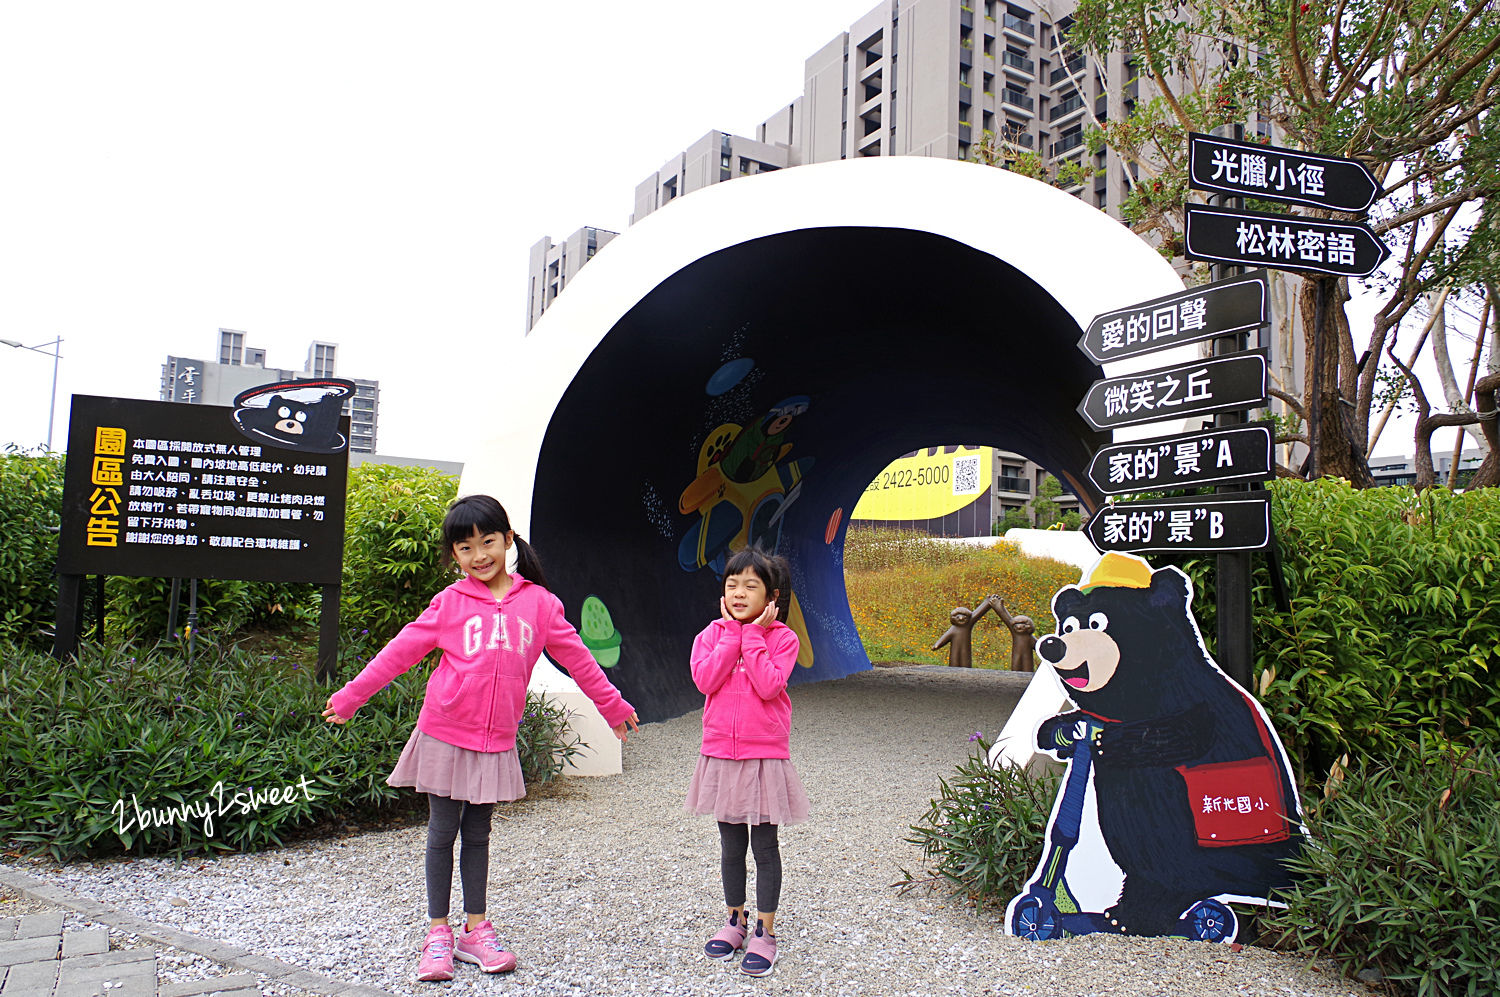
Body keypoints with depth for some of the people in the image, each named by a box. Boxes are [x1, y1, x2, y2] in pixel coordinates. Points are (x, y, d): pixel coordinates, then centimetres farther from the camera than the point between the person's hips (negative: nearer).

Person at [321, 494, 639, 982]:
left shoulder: (538, 602, 1)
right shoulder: (450, 602, -2)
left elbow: (576, 657, 7)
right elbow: (401, 650, 3)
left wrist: (614, 707, 14)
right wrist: (349, 697, 5)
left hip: (496, 742, 1)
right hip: (445, 735, -1)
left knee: (477, 834, 13)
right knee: (442, 833, 7)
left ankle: (476, 931, 24)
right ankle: (438, 934, 20)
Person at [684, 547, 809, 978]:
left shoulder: (782, 637, -6)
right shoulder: (712, 634, 2)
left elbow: (769, 685, -20)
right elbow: (704, 679, -14)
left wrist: (753, 635, -16)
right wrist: (733, 634, -13)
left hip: (765, 757, -3)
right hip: (721, 756, 3)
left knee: (765, 845, 7)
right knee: (731, 845, 15)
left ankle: (765, 931, 19)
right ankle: (736, 920, 33)